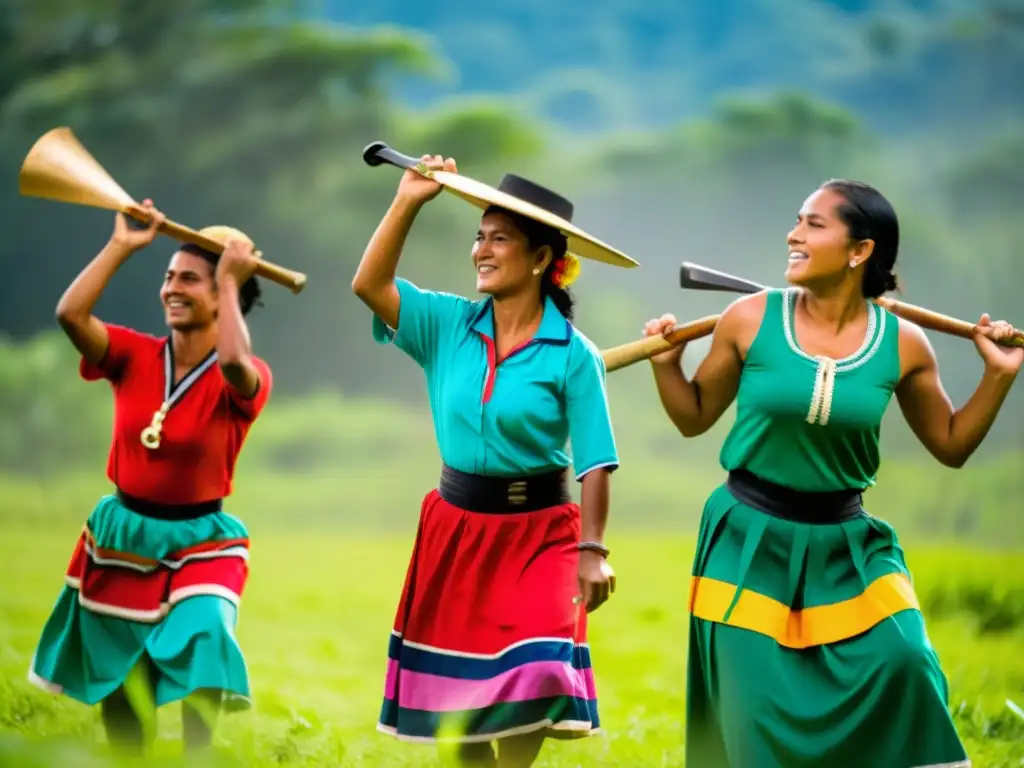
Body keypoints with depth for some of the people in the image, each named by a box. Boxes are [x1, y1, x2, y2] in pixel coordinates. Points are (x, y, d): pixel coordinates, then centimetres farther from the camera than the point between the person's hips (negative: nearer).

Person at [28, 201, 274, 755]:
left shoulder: (245, 380, -13)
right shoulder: (134, 356, -4)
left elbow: (232, 362, -39)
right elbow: (70, 314, -20)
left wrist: (231, 282, -28)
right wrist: (121, 246, -16)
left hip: (198, 545, -4)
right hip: (121, 538, 4)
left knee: (200, 670, -23)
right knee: (119, 691, 14)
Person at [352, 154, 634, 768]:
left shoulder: (573, 355, -10)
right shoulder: (448, 325, 0)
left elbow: (594, 463, -10)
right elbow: (369, 284, -9)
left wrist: (592, 550, -19)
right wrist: (409, 203, -13)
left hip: (538, 535, -4)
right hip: (456, 529, 4)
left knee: (528, 688, -15)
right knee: (456, 695, 10)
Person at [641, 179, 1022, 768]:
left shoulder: (902, 344, -6)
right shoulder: (751, 320, -9)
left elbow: (951, 445, 7)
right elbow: (695, 417, 5)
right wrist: (665, 361, -11)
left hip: (845, 544, 1)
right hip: (751, 542, -1)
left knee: (902, 661, -17)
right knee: (759, 717, 0)